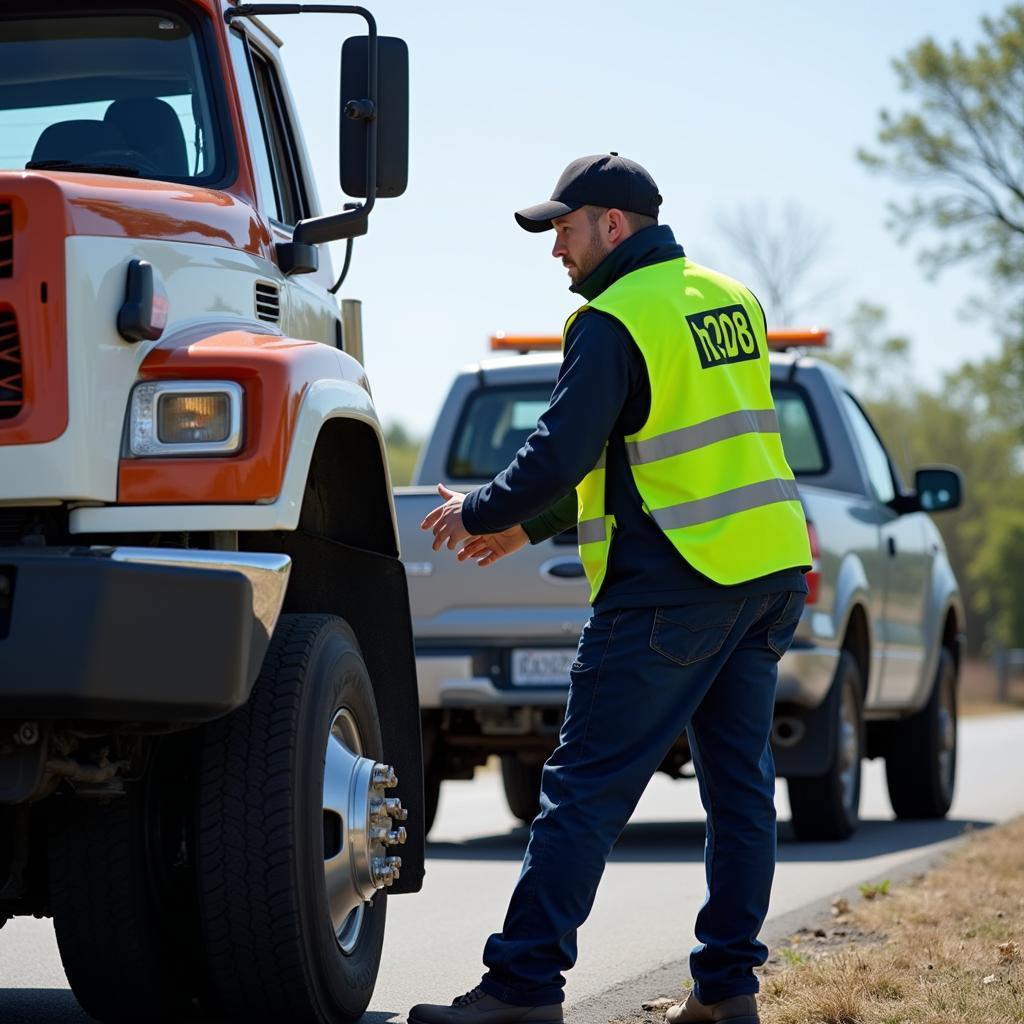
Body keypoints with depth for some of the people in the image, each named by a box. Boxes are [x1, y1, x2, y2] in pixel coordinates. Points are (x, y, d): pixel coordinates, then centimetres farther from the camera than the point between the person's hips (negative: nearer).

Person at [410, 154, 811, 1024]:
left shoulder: (615, 322, -12)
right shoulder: (731, 301, 16)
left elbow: (562, 455, -19)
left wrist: (480, 513, 0)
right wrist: (530, 525, 22)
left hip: (672, 585, -9)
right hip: (769, 569, 9)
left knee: (588, 787, -7)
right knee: (740, 784, 11)